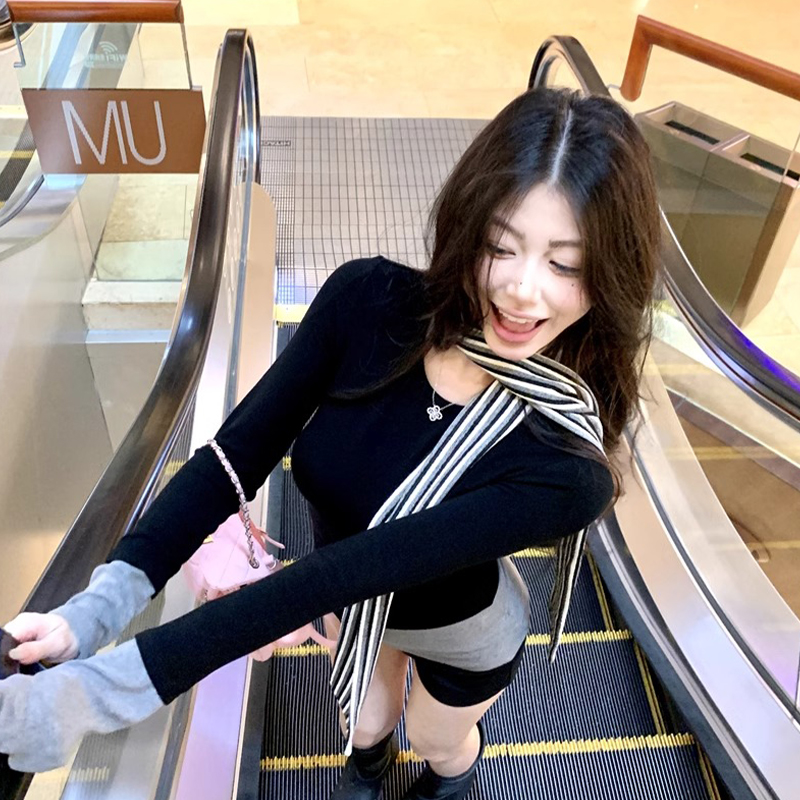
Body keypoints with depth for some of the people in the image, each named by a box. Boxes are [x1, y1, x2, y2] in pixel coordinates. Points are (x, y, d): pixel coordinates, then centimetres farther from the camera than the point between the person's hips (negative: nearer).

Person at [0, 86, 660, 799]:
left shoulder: (567, 472, -39)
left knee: (438, 739, 32)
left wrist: (105, 689, -46)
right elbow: (239, 452, -29)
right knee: (369, 715, 35)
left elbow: (358, 567, -45)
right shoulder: (368, 301, -30)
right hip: (354, 608, 3)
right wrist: (96, 610, -41)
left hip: (461, 636, -2)